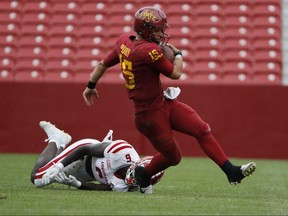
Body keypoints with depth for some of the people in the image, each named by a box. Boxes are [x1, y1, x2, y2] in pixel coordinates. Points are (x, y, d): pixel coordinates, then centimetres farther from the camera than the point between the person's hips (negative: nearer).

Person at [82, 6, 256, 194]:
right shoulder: (150, 51, -25)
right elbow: (176, 73, -14)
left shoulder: (123, 41, 2)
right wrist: (178, 54, 5)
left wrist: (91, 86, 27)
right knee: (173, 157, 6)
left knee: (202, 129, -3)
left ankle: (231, 171, -5)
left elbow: (103, 64, 13)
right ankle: (144, 174, 33)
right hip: (150, 114, -9)